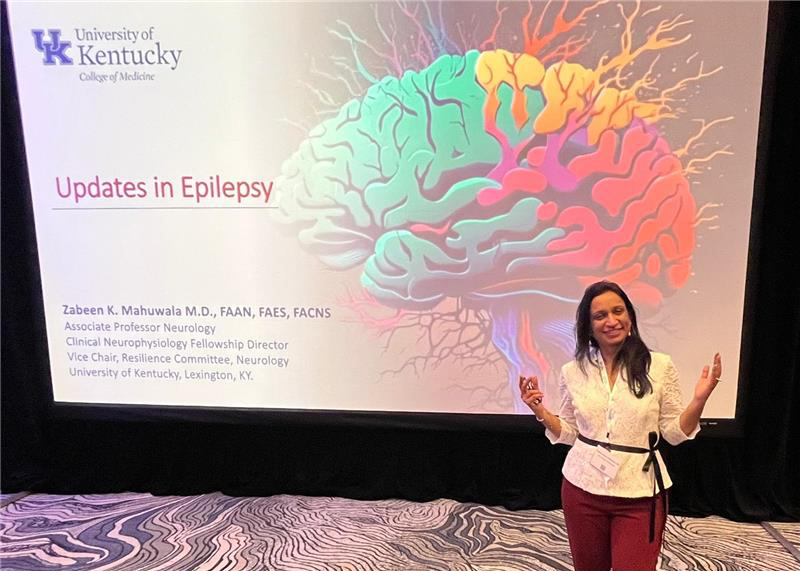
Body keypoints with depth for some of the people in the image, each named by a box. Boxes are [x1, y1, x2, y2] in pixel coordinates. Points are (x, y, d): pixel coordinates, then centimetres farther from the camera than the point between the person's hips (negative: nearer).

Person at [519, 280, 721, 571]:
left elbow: (674, 433, -2)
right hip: (582, 489, 2)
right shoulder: (573, 372, -2)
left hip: (640, 495, -2)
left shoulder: (660, 366, -7)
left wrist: (699, 399, -18)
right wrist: (540, 411, -9)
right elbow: (569, 433, 7)